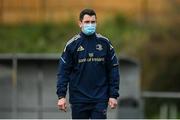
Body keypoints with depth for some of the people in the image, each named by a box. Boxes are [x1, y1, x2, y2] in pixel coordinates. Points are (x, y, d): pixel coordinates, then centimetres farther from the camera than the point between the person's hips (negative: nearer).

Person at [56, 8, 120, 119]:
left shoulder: (104, 43, 3)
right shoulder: (72, 44, 0)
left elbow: (113, 69, 5)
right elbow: (63, 71, 0)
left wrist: (114, 95, -1)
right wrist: (61, 95, -9)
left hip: (100, 99, 0)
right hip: (78, 99, 0)